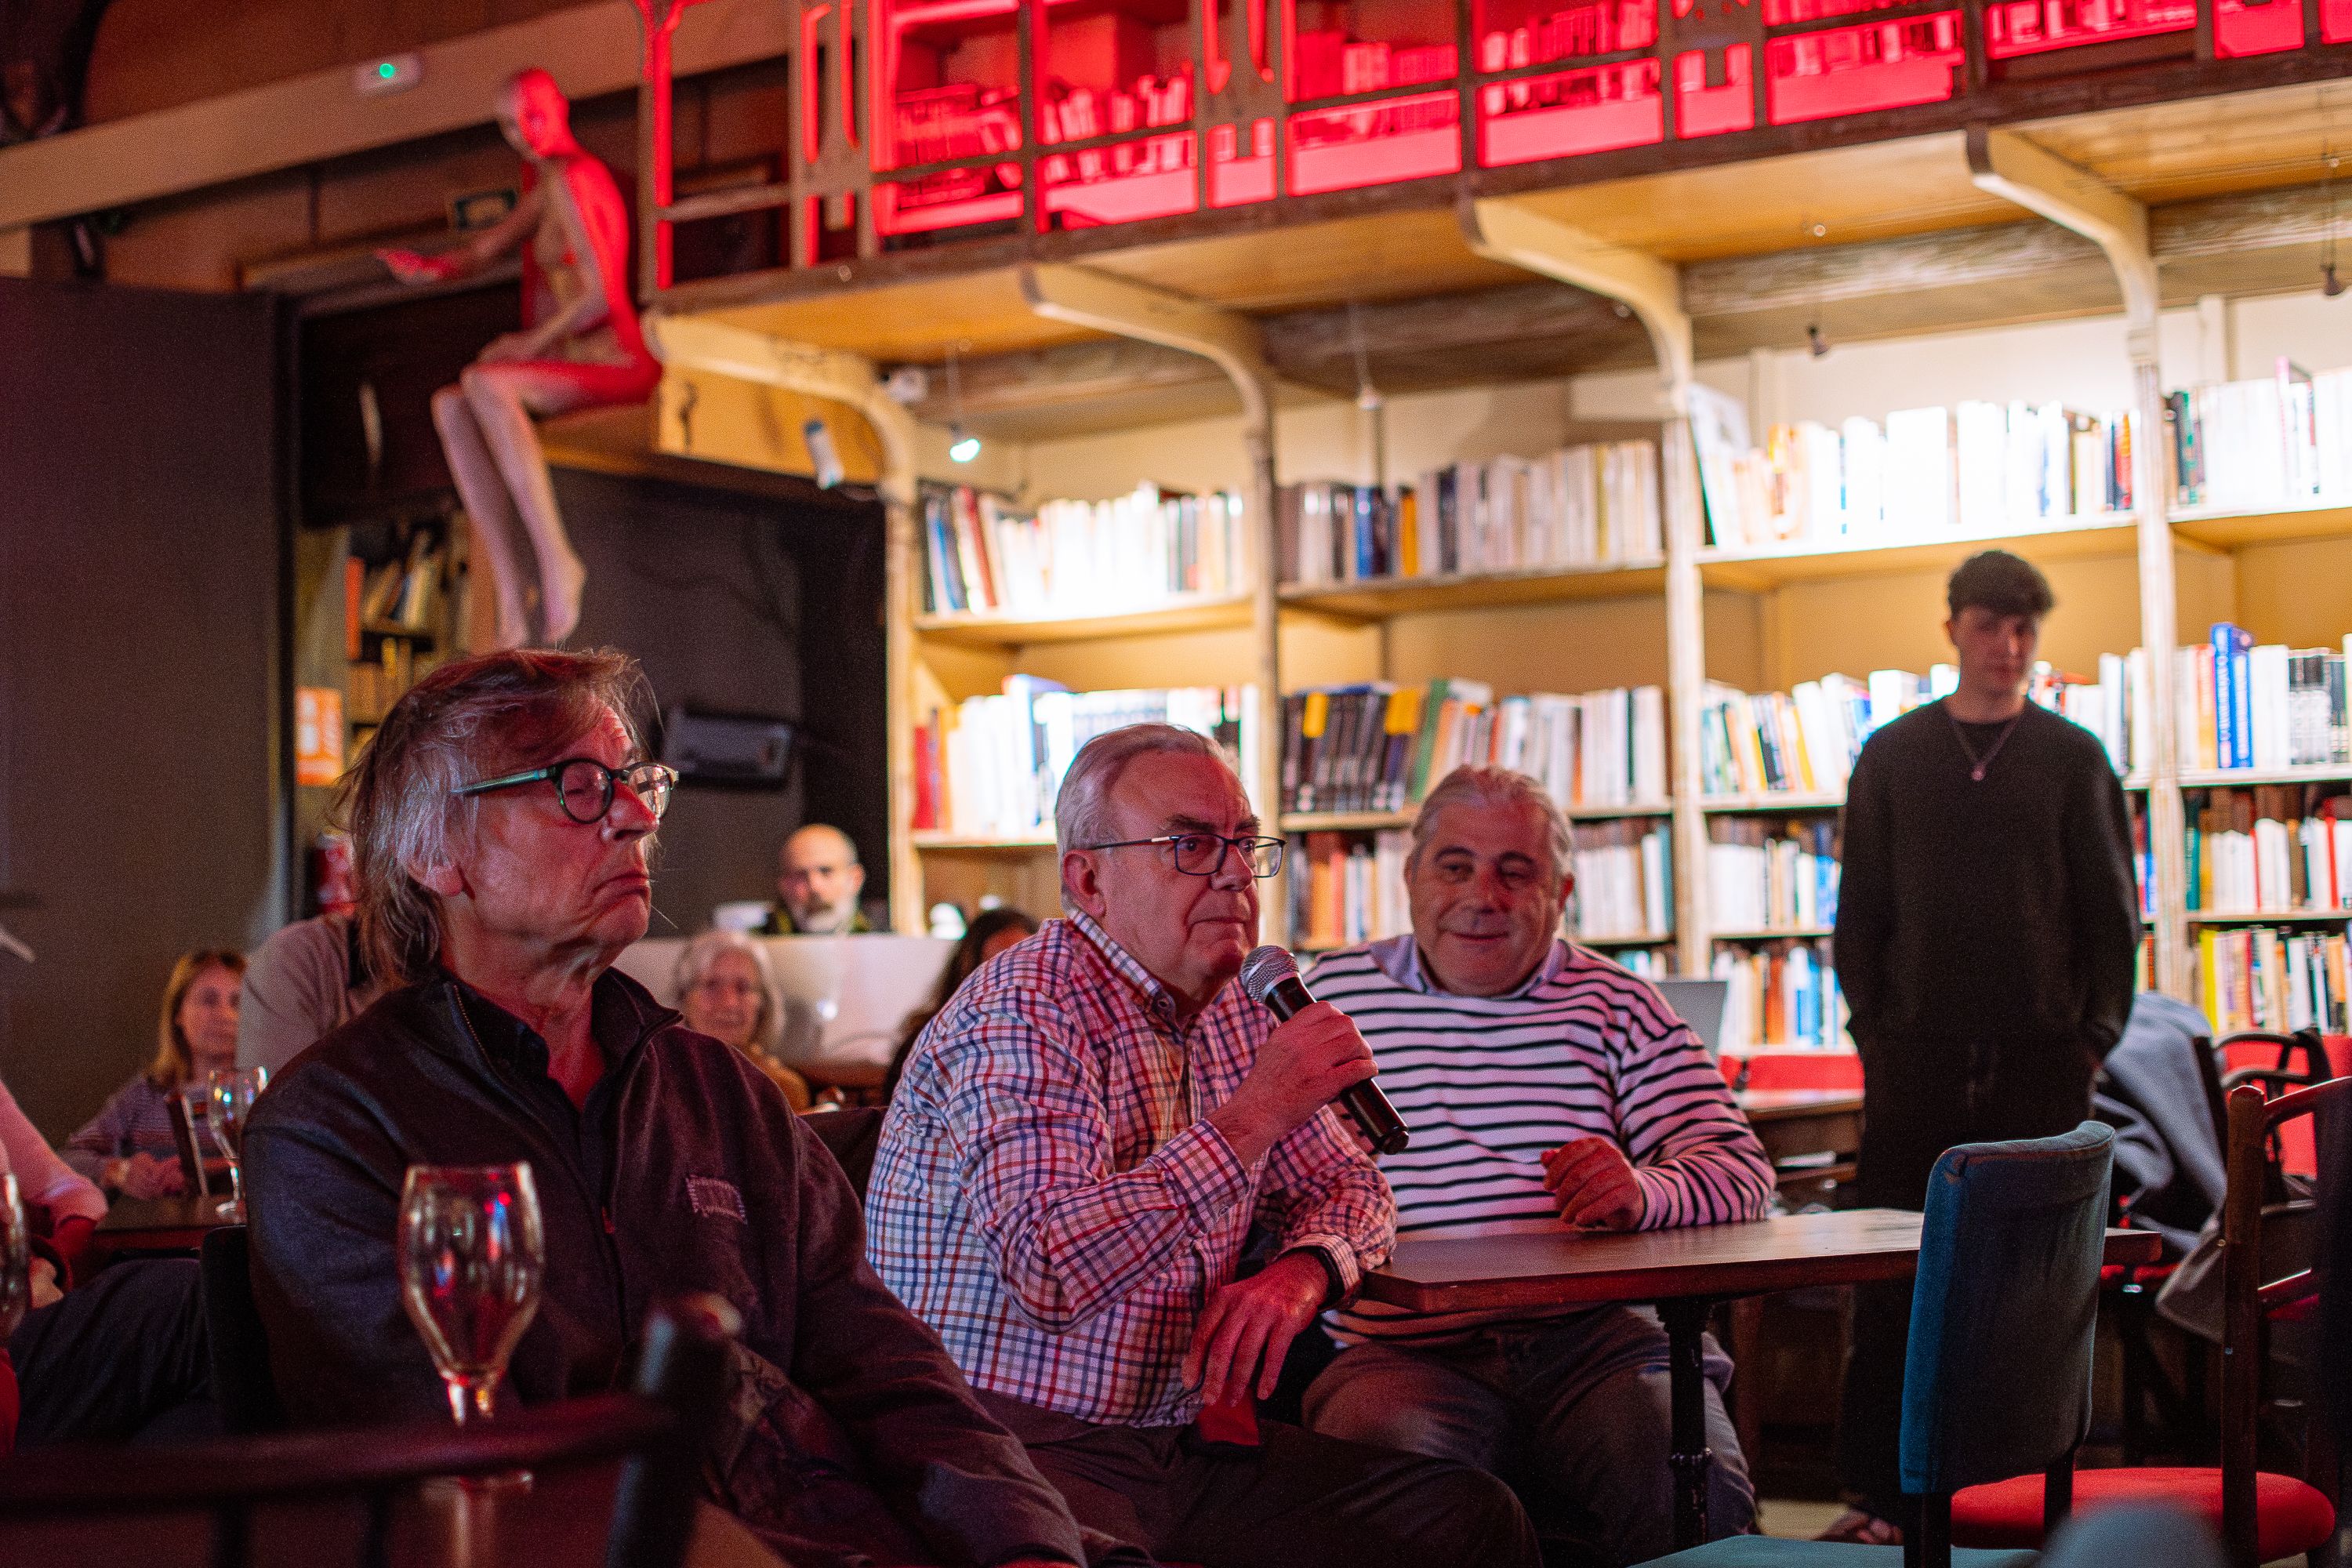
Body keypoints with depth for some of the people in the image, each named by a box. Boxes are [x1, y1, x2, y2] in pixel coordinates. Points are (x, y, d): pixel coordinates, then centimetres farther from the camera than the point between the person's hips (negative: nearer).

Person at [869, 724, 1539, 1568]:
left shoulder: (1237, 1013, 13)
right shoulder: (1021, 1013, -14)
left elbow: (1349, 1188, 22)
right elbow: (1048, 1271, -27)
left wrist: (1298, 1274, -3)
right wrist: (1254, 1115, -24)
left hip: (1181, 1438, 8)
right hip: (1017, 1445, -8)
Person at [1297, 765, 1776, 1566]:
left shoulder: (1617, 1007, 15)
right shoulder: (1331, 996, 15)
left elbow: (1741, 1170, 7)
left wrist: (1643, 1193, -16)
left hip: (1599, 1341, 1)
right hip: (1406, 1351, -1)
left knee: (1701, 1499, -27)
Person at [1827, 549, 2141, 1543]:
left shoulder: (2074, 760, 6)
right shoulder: (1892, 759, 8)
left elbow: (2112, 912, 6)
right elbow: (1860, 910, 9)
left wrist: (2096, 1034, -3)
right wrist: (1871, 1026, 0)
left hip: (2041, 1059, 0)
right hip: (1917, 1058, 0)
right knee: (1894, 1275, 0)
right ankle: (1878, 1492, 6)